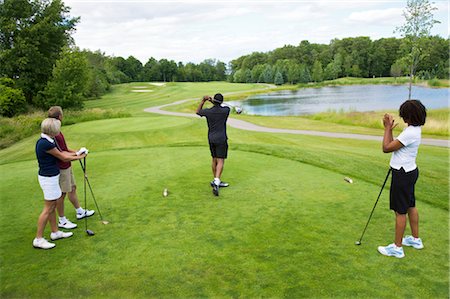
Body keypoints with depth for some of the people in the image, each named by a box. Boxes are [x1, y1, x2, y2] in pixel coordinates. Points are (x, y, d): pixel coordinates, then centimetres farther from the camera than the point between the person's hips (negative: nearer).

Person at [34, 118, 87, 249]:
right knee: (48, 208, -1)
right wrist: (79, 157, 0)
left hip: (50, 176, 10)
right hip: (49, 178, -10)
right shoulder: (45, 144, -23)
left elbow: (61, 152, 11)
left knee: (52, 206, 17)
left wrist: (77, 153, 8)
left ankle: (55, 232, 29)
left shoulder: (46, 141, 6)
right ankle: (38, 239, 9)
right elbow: (63, 158, -13)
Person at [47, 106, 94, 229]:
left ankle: (80, 212, 36)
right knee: (62, 194, 2)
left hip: (67, 166, 10)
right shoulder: (54, 135, -26)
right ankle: (62, 220, 16)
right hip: (61, 169, -10)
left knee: (72, 188, 20)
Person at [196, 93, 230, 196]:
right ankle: (216, 182, -23)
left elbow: (197, 112, 17)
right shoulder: (226, 110, -9)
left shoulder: (208, 111, -5)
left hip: (211, 139, 4)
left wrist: (203, 100, 8)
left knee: (214, 159, 17)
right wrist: (211, 100, 7)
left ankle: (216, 181, 27)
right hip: (221, 139, -4)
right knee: (220, 161, -6)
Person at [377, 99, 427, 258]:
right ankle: (415, 239, 39)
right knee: (411, 206, 22)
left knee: (400, 211, 0)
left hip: (403, 174, -10)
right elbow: (393, 145, 9)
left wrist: (388, 128, -13)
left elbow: (386, 148, -21)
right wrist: (389, 128, 3)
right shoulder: (414, 129, 7)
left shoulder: (410, 133, -25)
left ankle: (397, 248, 11)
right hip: (410, 171, 10)